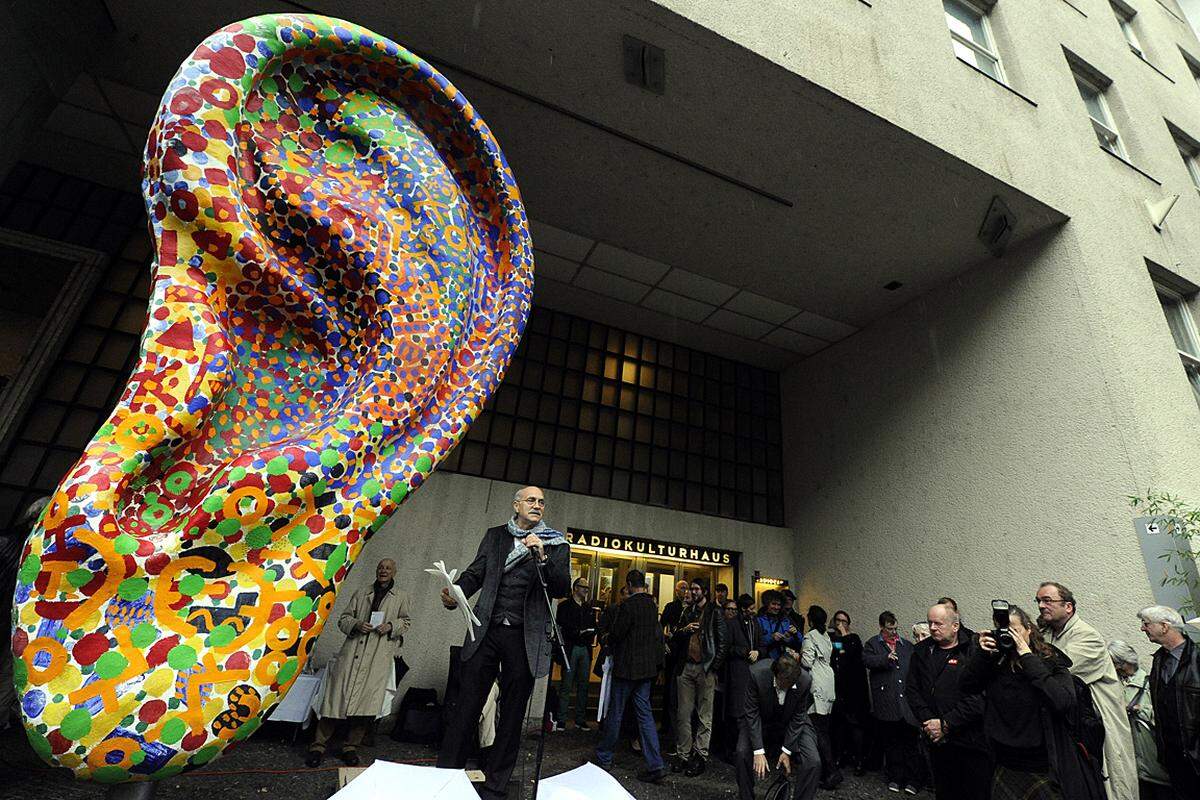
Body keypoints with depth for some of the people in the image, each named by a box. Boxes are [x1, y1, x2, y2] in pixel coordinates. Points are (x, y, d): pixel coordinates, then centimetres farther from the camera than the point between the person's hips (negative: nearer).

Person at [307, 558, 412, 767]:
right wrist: (357, 624, -6)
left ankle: (351, 747, 3)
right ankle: (318, 745, 7)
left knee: (368, 699, -11)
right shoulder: (361, 594, 18)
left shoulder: (401, 597, 14)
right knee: (338, 694, -6)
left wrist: (391, 626, -5)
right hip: (353, 649, 1)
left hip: (380, 654, -1)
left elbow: (406, 622, 15)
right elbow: (343, 619, 15)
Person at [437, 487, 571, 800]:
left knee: (511, 715, 9)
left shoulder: (556, 544, 4)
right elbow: (475, 573, 8)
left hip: (525, 638, -1)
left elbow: (562, 589, -3)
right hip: (487, 631, 1)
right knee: (466, 706, 2)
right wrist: (455, 593, -13)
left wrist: (542, 557, -19)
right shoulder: (495, 536, 10)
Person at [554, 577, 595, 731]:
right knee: (566, 685, -3)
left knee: (583, 685, 6)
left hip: (585, 649, 5)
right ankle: (561, 719, 4)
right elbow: (562, 627, -8)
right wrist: (578, 633, -17)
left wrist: (591, 636, -5)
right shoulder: (564, 606, 2)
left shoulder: (589, 607, 17)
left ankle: (580, 719, 13)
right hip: (570, 649, -4)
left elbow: (593, 626, 16)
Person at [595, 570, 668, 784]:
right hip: (647, 667, 7)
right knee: (644, 712, 10)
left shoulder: (627, 605, -18)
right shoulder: (652, 605, 4)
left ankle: (604, 757, 23)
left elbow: (615, 634, -14)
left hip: (627, 667, -6)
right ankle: (655, 765, 7)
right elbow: (657, 635, 12)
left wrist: (611, 648, 6)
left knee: (615, 712, 8)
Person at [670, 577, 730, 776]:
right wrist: (684, 630, -3)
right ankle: (682, 754, 14)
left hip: (705, 668, -4)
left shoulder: (714, 613, 0)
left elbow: (723, 642, -4)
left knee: (705, 716, 1)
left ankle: (700, 756, 9)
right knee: (682, 714, 6)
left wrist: (714, 668, -9)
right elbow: (676, 638, 18)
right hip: (686, 668, 5)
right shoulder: (687, 611, 15)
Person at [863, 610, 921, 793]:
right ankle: (895, 778, 21)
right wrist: (886, 658, -22)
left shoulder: (907, 645, 15)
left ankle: (912, 780, 14)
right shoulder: (872, 643, 6)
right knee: (891, 742, 9)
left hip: (907, 701, 2)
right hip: (886, 701, -2)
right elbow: (867, 660, -10)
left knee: (910, 741, 3)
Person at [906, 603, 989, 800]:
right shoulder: (921, 651, 6)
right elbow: (912, 690, 6)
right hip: (937, 740, 4)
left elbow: (978, 697, -17)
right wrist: (928, 722, -8)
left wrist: (945, 724, -16)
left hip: (971, 740, -4)